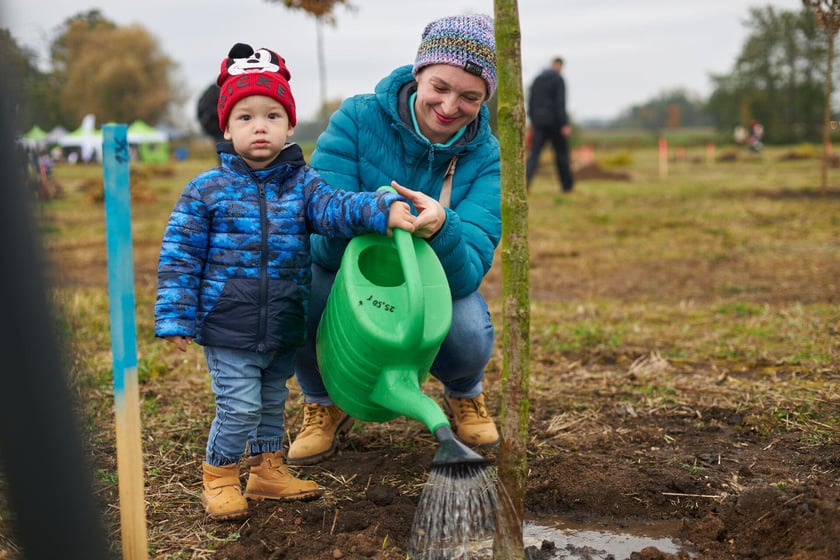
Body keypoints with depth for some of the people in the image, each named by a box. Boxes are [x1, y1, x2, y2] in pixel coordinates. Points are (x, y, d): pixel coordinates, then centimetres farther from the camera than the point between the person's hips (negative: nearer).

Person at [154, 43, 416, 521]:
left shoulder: (301, 184, 1)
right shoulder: (207, 191, -6)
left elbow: (335, 207, -17)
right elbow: (180, 257, -4)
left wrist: (381, 208, -36)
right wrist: (176, 318, -8)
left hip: (284, 327, 4)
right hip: (229, 330, -4)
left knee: (273, 402, 18)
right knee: (239, 406, -3)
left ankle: (269, 470, 37)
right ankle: (219, 478, 19)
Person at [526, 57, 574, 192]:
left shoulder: (537, 79, 12)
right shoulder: (558, 79, -7)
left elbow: (531, 102, 13)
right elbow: (560, 103, -15)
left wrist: (533, 122, 20)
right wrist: (564, 125, -16)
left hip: (539, 121, 4)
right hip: (554, 122, -4)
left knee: (534, 153, -3)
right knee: (561, 153, 9)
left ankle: (525, 180, -24)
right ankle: (567, 185, 18)